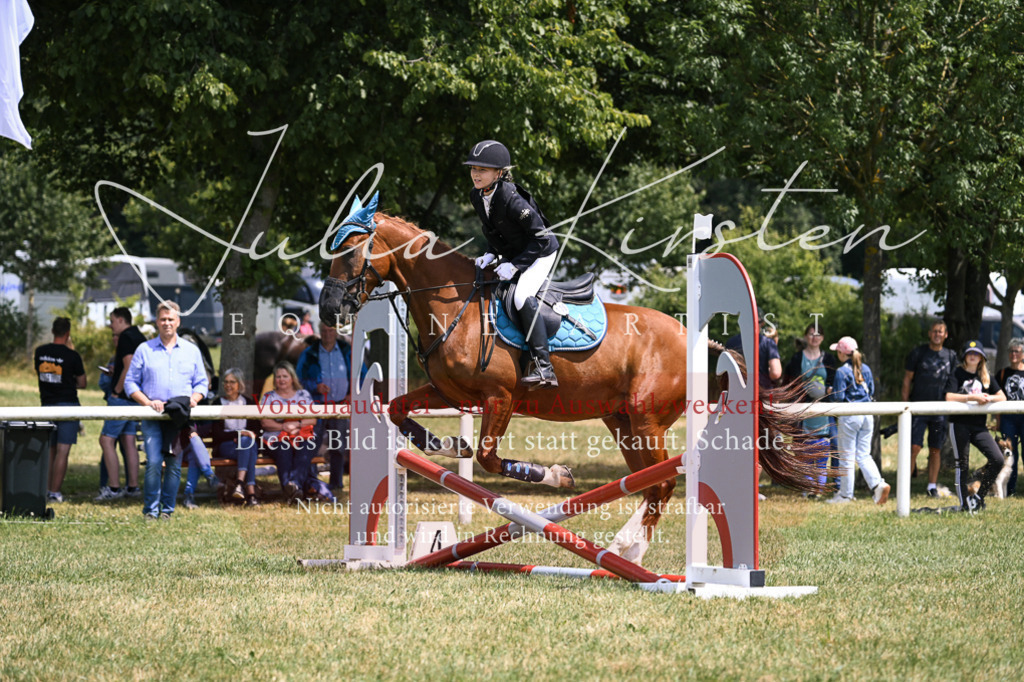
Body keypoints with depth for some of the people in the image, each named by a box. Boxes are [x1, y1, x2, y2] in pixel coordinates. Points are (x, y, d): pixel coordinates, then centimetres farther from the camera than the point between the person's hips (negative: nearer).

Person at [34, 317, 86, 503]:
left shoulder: (40, 352, 1)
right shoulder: (72, 355, -11)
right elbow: (82, 383, -1)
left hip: (46, 404, 4)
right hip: (67, 404, -4)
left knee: (49, 450, 15)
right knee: (62, 451, -4)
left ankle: (45, 489, 15)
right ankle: (55, 492, -8)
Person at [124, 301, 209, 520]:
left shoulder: (191, 351, 14)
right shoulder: (144, 350, 8)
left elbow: (202, 383, 16)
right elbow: (130, 383, 7)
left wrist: (194, 399, -5)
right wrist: (147, 402, -8)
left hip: (180, 418, 2)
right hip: (152, 417, -2)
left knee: (174, 465, 0)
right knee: (154, 463, -12)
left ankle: (167, 510, 8)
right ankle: (150, 510, -5)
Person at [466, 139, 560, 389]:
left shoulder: (510, 198, -30)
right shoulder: (477, 196, -6)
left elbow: (541, 237, -25)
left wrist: (514, 265, -26)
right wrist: (491, 254, -4)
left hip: (541, 253, -9)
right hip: (510, 255, 9)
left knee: (522, 296, -30)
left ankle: (544, 368, -32)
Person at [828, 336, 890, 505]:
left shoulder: (842, 372, -11)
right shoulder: (865, 369, 9)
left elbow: (839, 397, -13)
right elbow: (872, 392, 15)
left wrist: (831, 391, 7)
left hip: (849, 415, -6)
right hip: (867, 414, 6)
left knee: (847, 456, 3)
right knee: (864, 455, 10)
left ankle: (845, 494, 8)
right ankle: (878, 484, -10)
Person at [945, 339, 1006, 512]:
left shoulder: (986, 378, 14)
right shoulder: (957, 374, -1)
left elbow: (1002, 397, 9)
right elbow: (949, 397, -15)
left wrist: (988, 398, -13)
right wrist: (972, 397, -23)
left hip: (979, 426, 4)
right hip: (960, 425, -4)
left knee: (997, 460, -9)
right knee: (962, 465, -2)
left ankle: (979, 497, 5)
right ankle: (964, 503, 7)